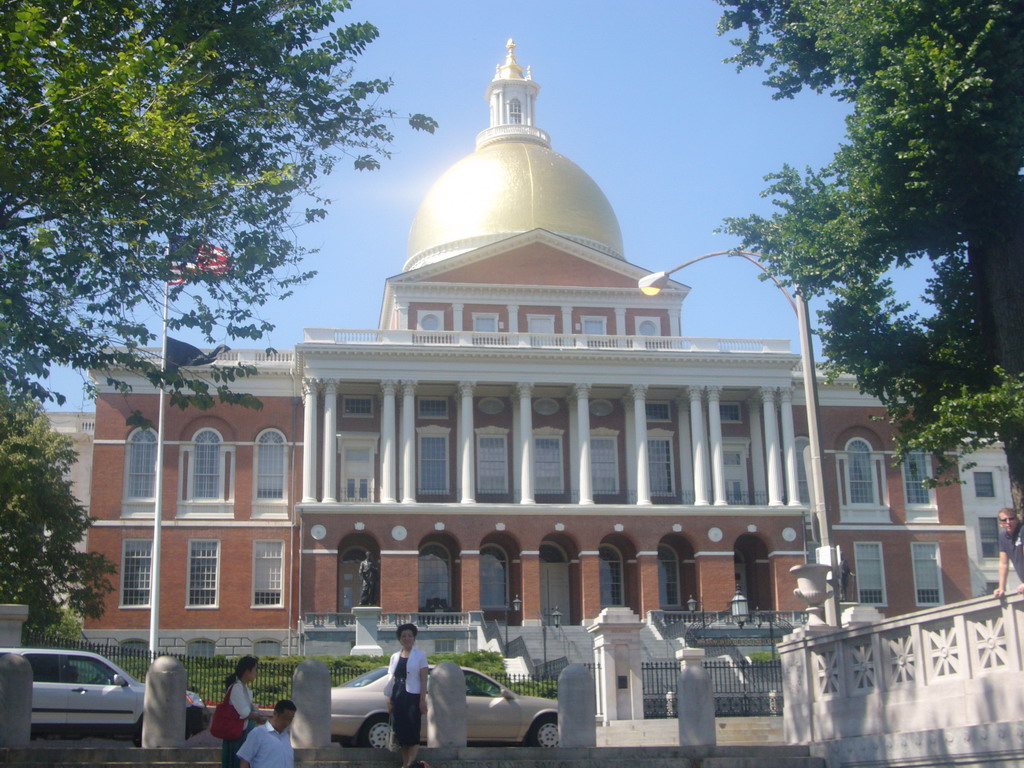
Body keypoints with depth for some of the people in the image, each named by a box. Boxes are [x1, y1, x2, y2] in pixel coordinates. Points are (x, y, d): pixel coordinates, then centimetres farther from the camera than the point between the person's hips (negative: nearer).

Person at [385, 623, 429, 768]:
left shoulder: (420, 656, 2)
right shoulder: (395, 657, 13)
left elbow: (423, 680, -3)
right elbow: (391, 680, 12)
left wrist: (422, 700, -12)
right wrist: (389, 700, 6)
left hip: (413, 697, -4)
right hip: (398, 698, 4)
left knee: (413, 733, -8)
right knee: (401, 733, 6)